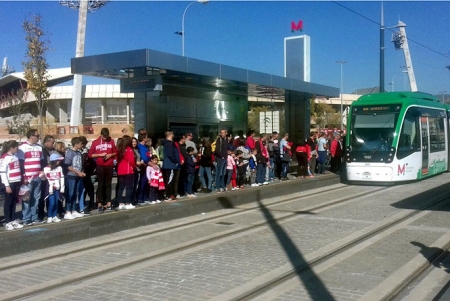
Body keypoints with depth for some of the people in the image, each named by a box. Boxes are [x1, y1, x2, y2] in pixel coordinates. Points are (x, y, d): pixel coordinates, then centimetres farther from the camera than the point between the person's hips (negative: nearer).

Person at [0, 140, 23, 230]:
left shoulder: (15, 156, 12)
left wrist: (20, 181, 12)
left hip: (16, 183, 7)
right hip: (9, 183, -7)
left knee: (14, 202, 11)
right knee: (8, 203, 1)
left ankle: (13, 221, 18)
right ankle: (7, 222, 7)